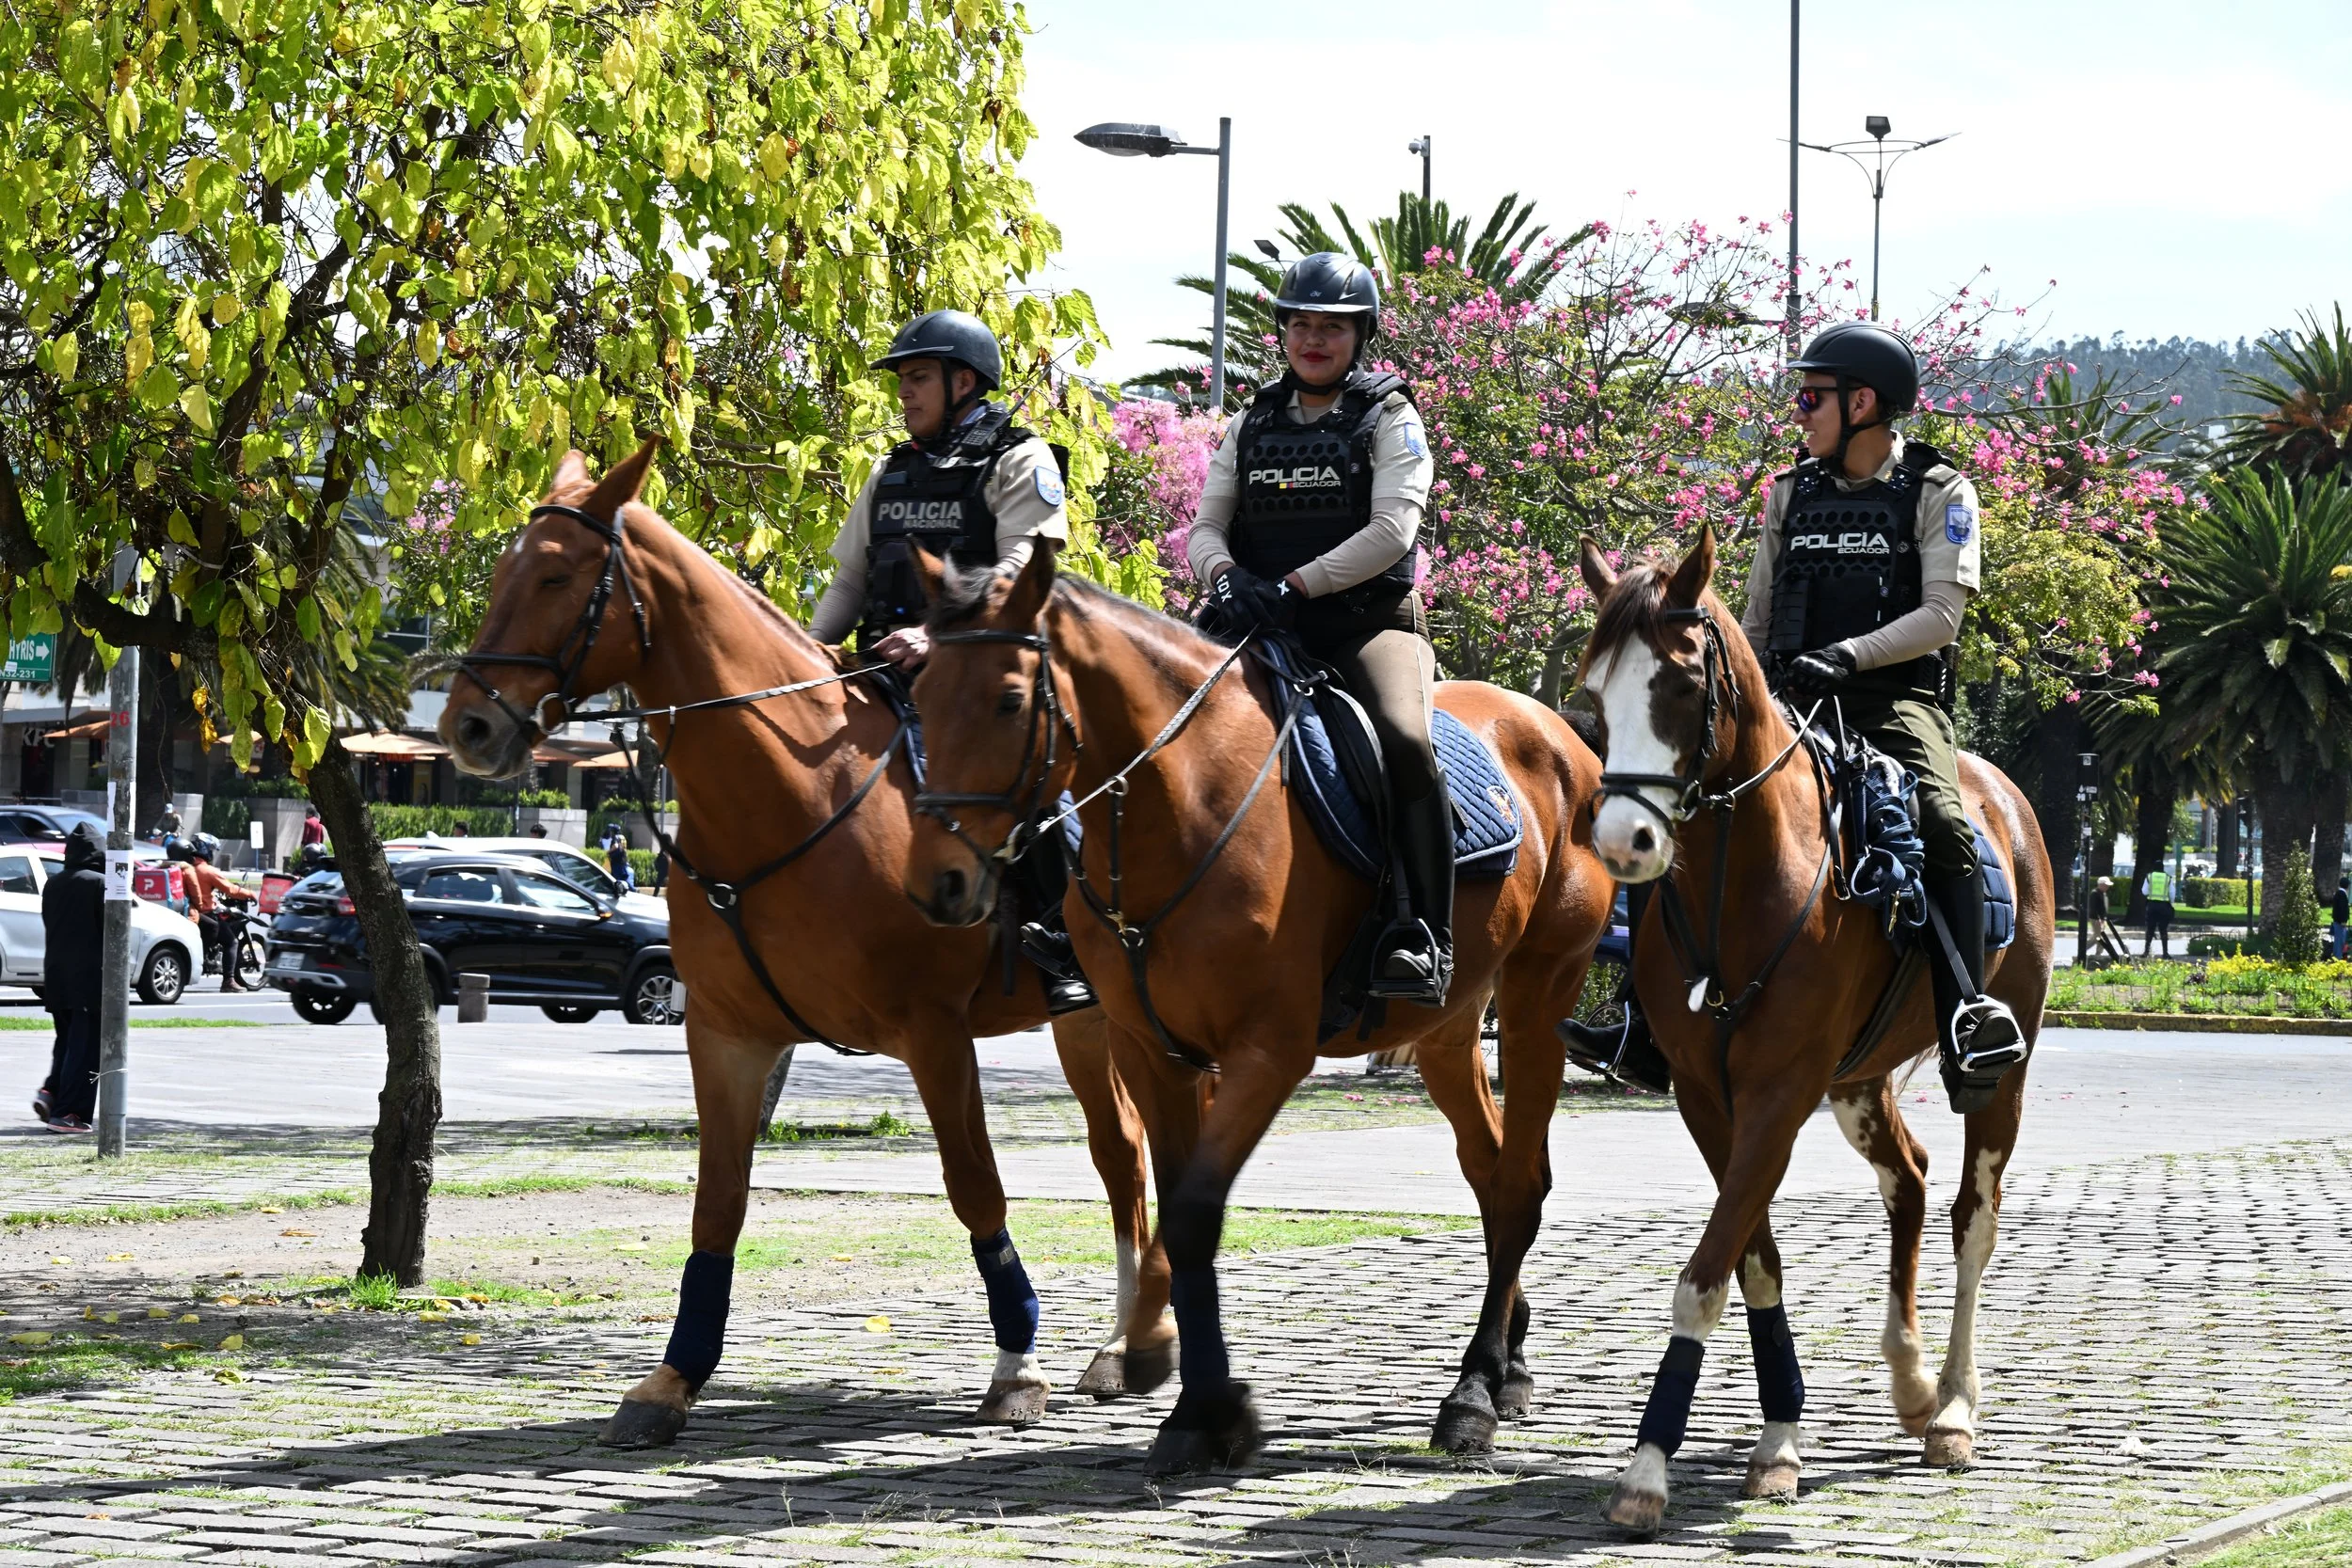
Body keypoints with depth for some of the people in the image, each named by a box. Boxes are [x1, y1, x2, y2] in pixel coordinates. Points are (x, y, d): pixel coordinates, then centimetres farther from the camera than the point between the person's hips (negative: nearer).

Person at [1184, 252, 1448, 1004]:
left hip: (1370, 621, -5)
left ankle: (1425, 938, -30)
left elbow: (1392, 528, -10)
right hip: (1261, 627, 5)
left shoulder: (1389, 419, 4)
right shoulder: (1250, 425, 17)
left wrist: (1295, 584, -20)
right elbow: (1205, 525, 11)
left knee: (1404, 739, -32)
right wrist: (1225, 575, -14)